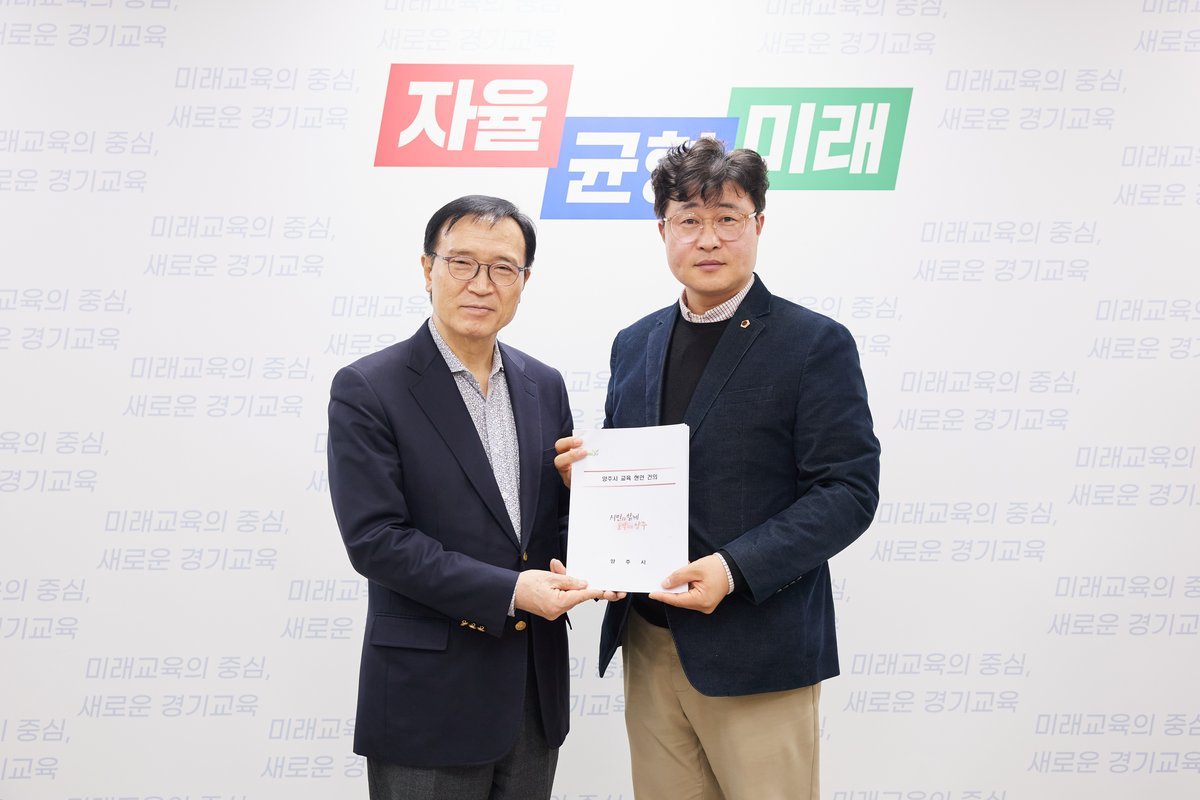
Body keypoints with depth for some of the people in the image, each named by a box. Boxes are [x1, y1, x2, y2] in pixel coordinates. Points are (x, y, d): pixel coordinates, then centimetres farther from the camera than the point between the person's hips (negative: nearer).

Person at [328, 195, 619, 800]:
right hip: (430, 700, -5)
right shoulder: (366, 390, -9)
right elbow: (373, 538, -15)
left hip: (535, 695, 5)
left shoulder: (544, 386, 9)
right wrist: (508, 591, -20)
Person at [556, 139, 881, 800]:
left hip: (757, 652, -5)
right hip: (647, 644, 5)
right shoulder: (634, 344, 13)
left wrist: (736, 568, -21)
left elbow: (848, 490, -11)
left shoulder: (814, 344, -6)